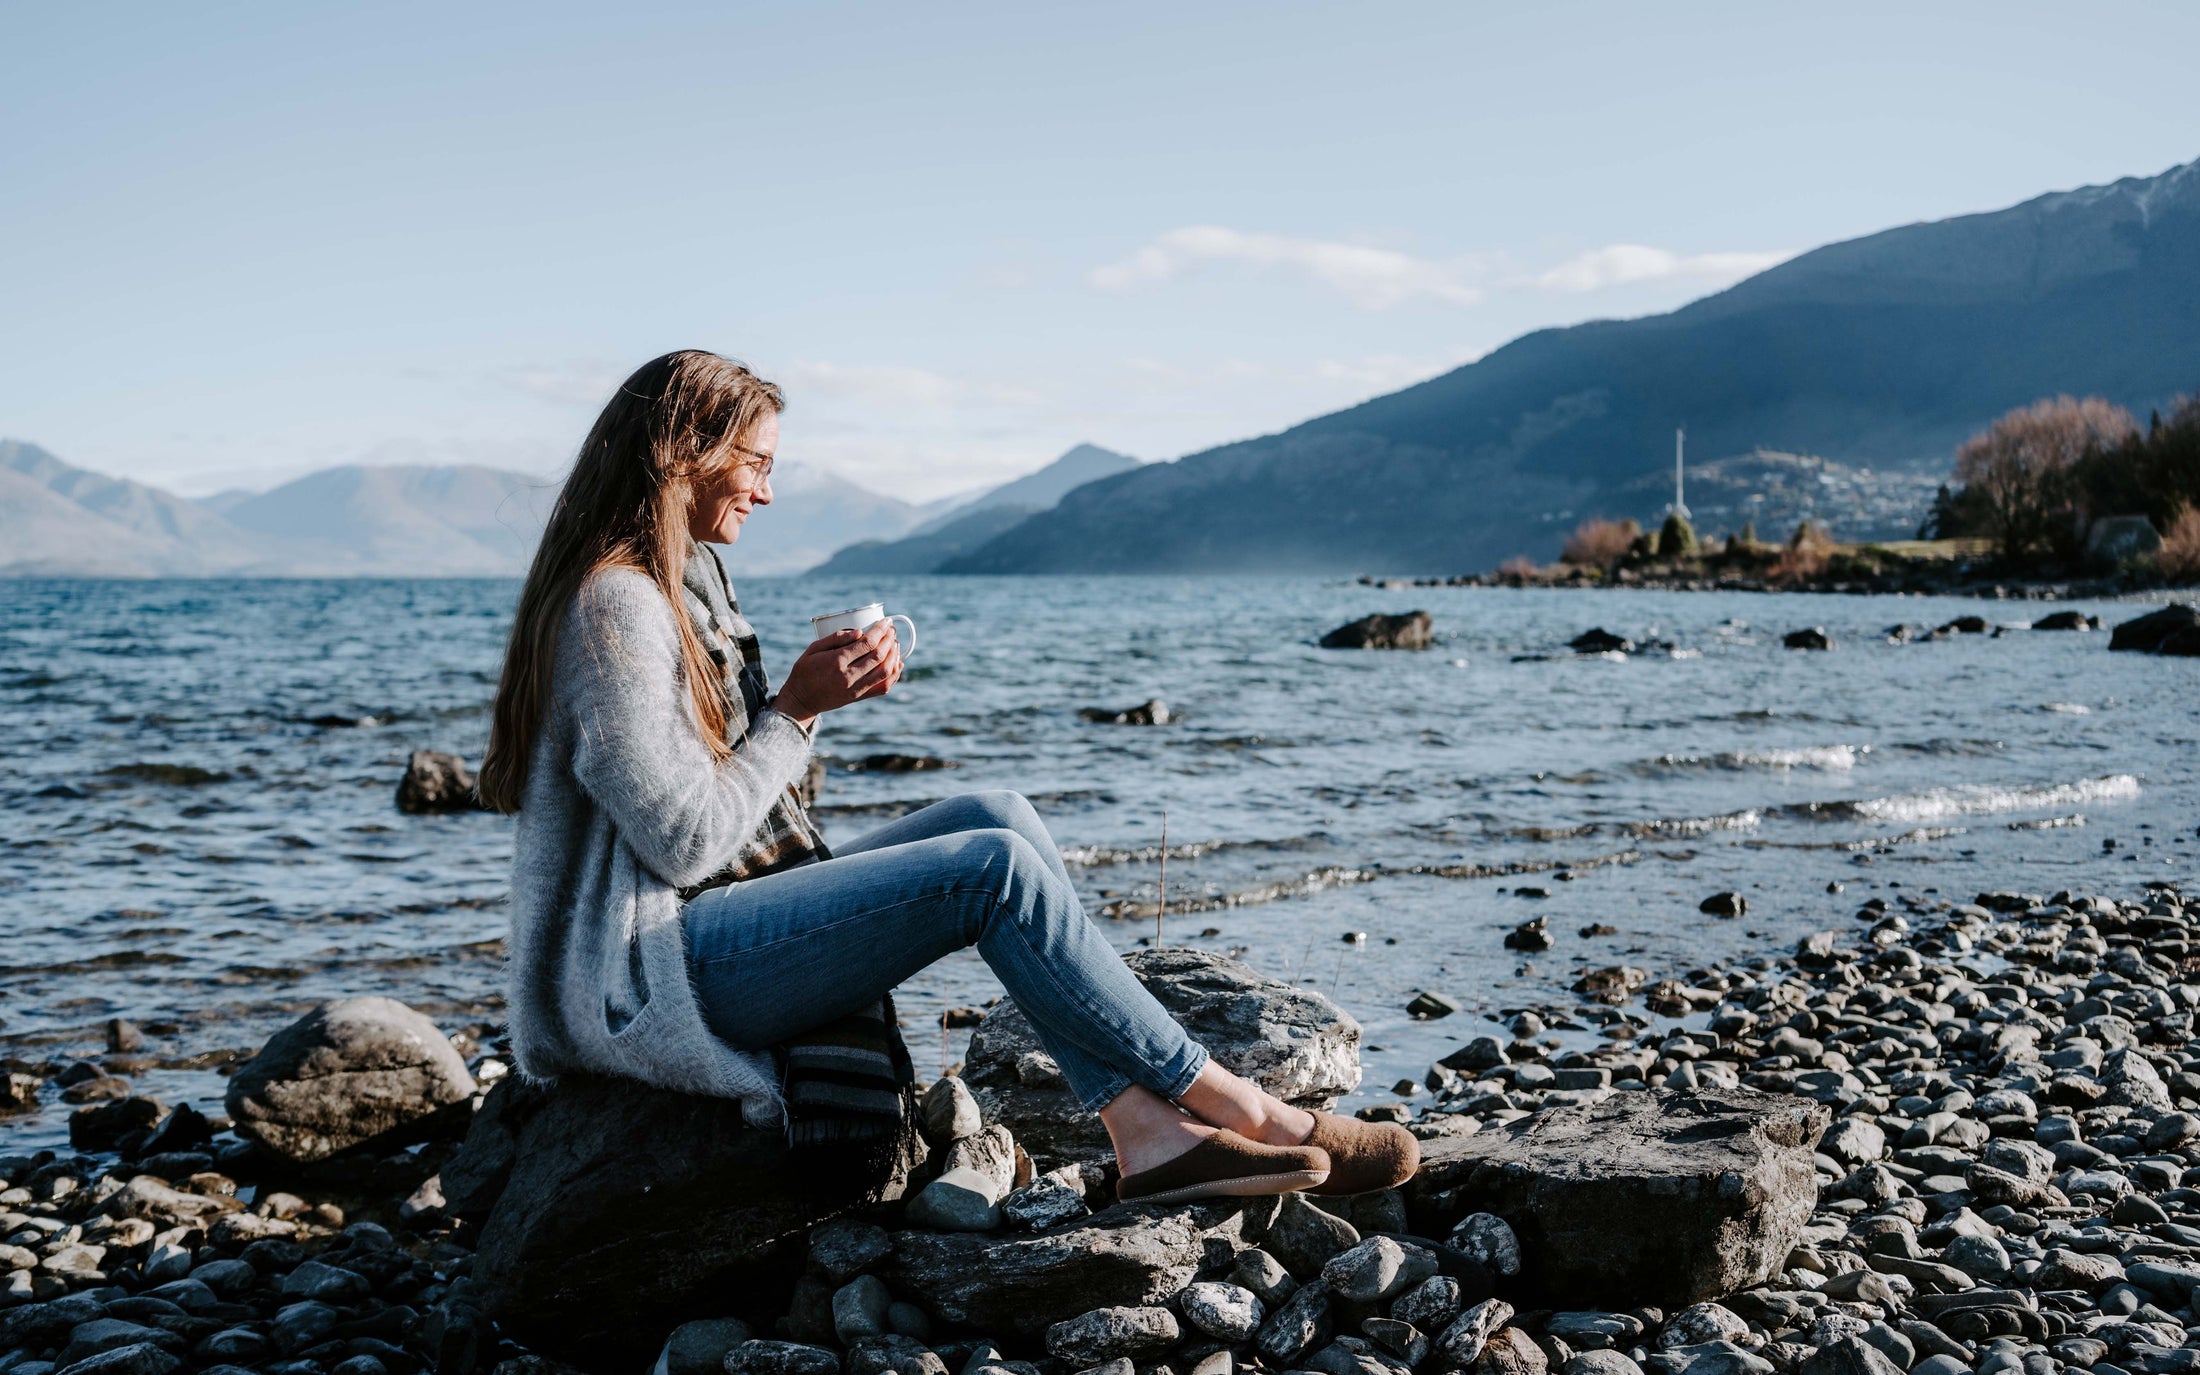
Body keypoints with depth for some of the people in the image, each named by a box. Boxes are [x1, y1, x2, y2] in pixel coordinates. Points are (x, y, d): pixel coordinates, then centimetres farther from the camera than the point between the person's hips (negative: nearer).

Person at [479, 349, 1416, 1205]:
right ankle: (1234, 1106, -10)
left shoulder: (682, 581, 16)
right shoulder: (613, 606, -16)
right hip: (648, 978, -10)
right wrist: (796, 709, -11)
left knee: (994, 816, -5)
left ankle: (1148, 1133, -15)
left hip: (707, 930, 10)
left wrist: (819, 690, 0)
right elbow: (688, 843, -20)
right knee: (994, 868, -21)